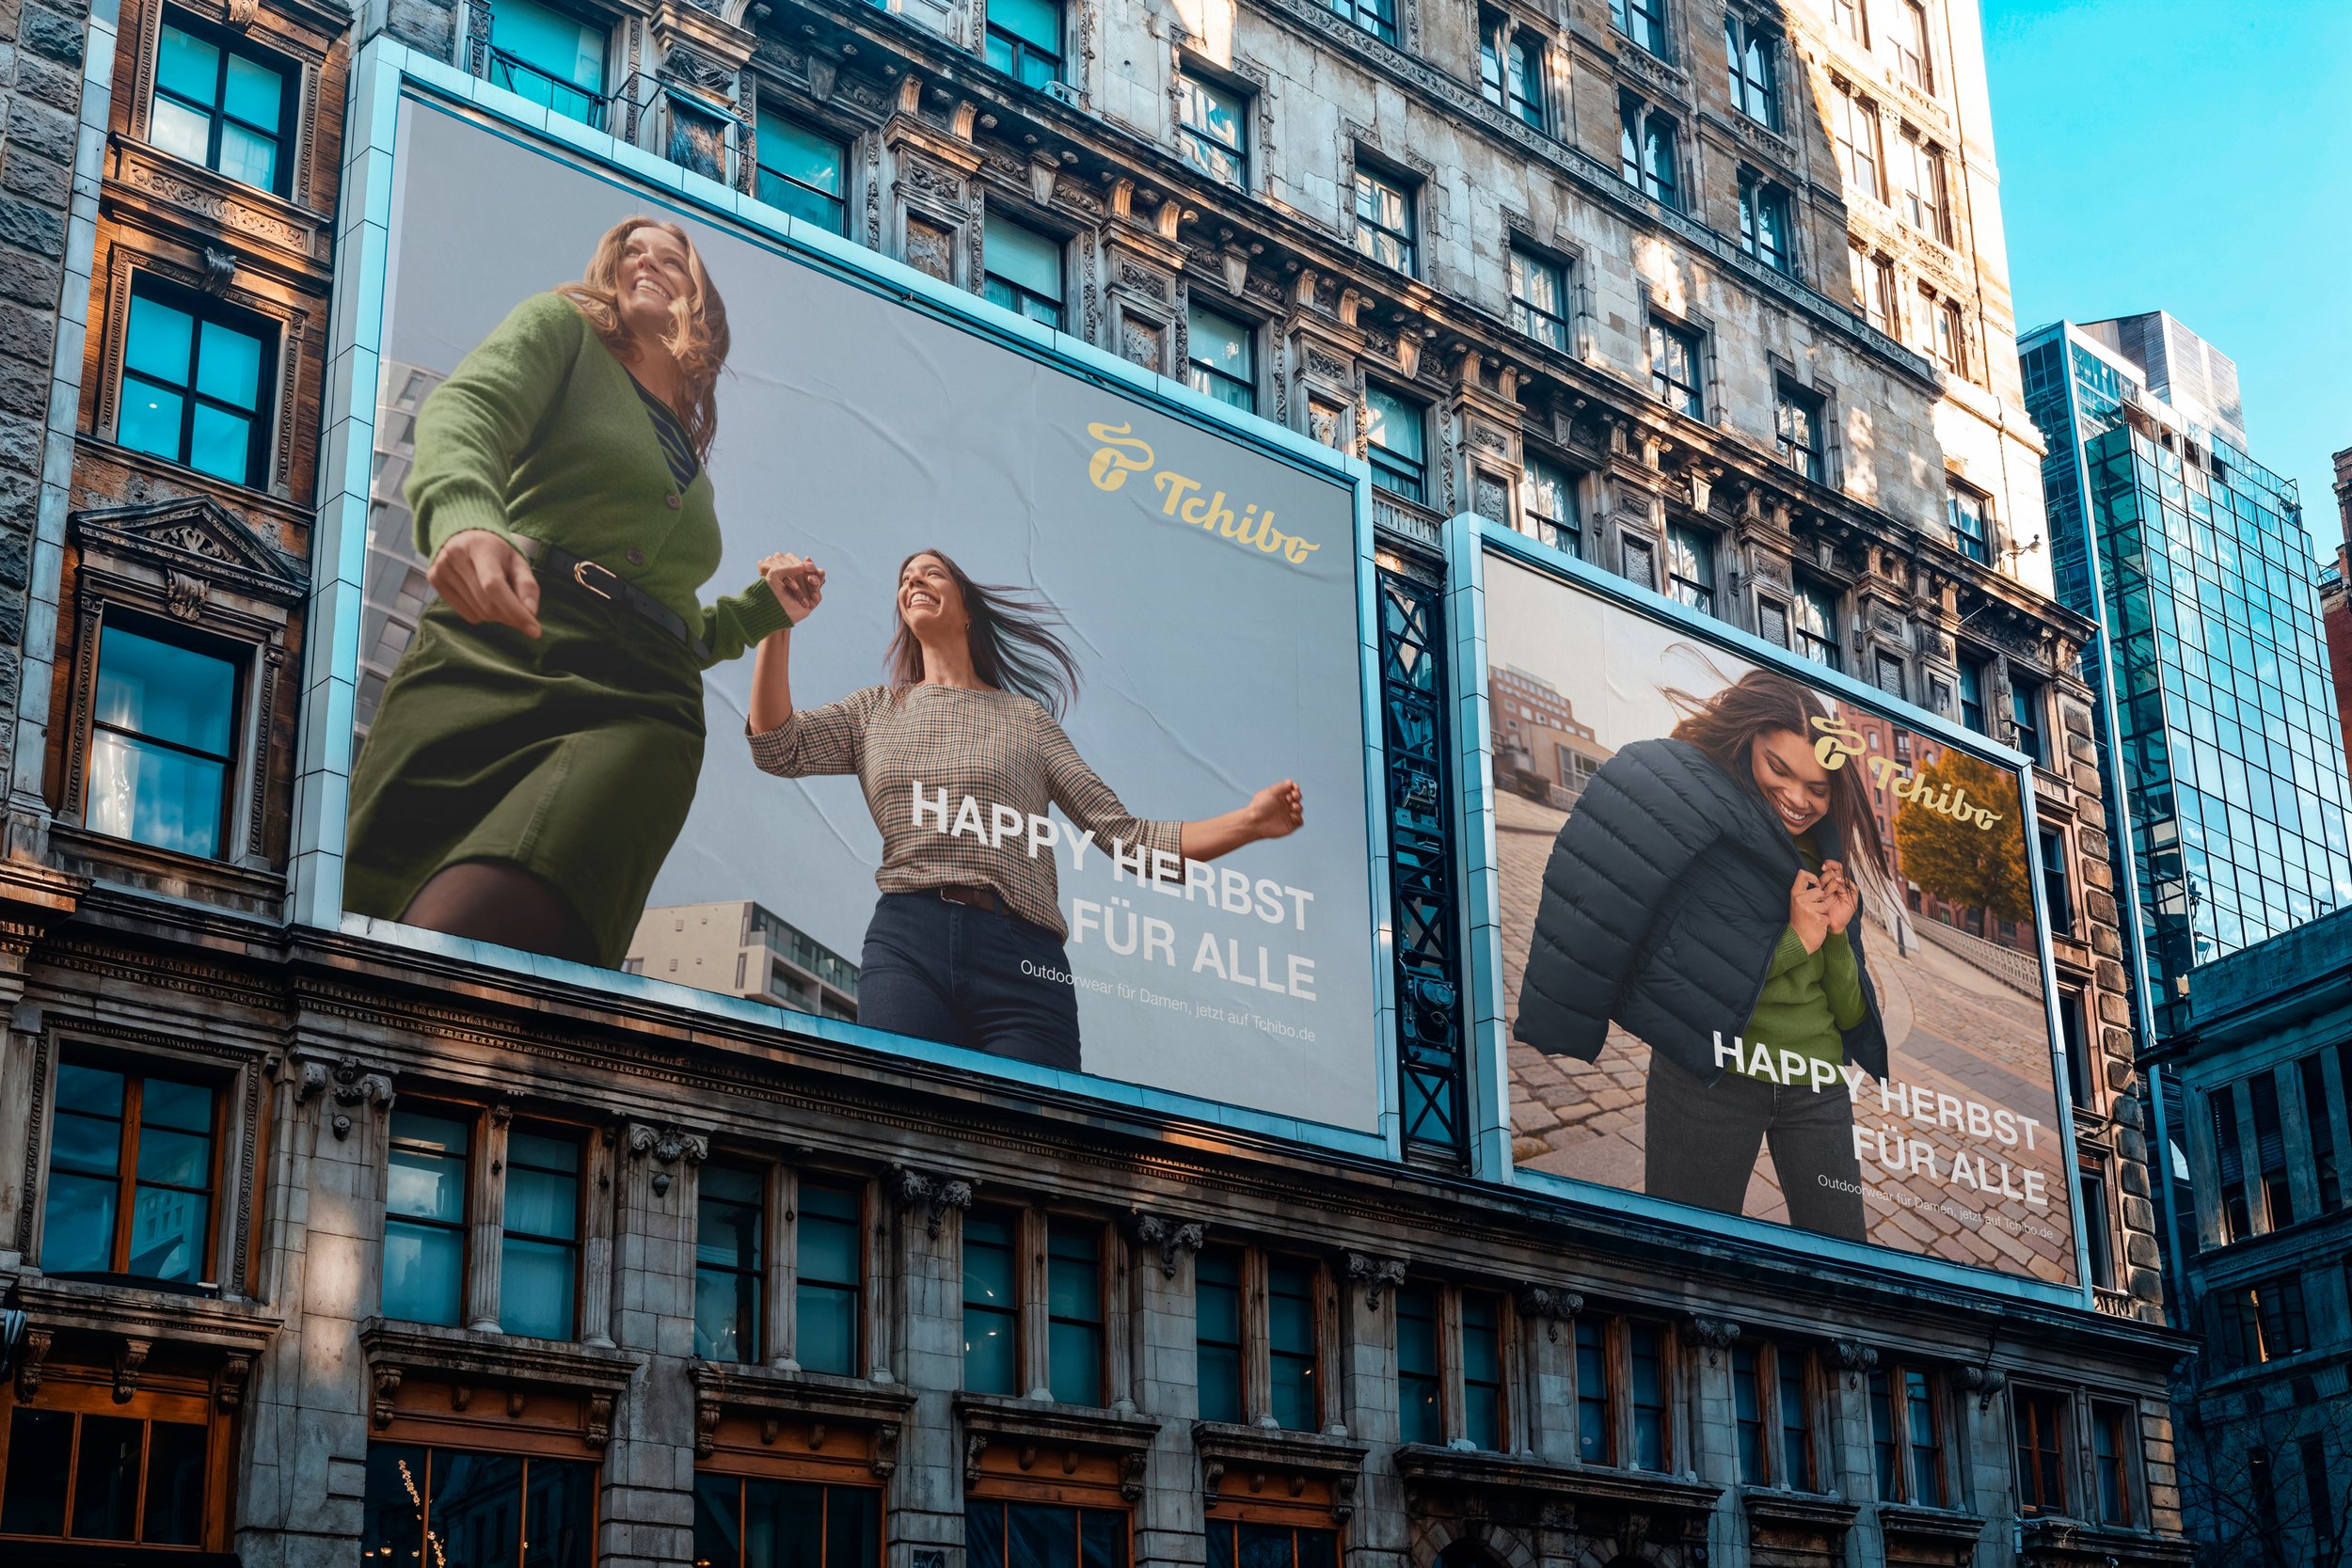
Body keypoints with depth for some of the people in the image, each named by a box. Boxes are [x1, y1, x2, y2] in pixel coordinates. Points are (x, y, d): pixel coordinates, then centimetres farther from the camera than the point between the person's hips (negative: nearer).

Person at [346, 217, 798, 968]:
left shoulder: (690, 463, 33)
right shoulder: (562, 328, 20)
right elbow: (467, 407, -4)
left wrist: (764, 605, 25)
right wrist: (464, 517, -26)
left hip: (638, 710, 2)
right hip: (489, 659, -2)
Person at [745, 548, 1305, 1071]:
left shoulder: (1028, 720, 20)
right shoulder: (876, 710, 23)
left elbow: (1124, 835, 13)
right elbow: (777, 748, 5)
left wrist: (1248, 822, 0)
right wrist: (780, 623, -7)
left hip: (1022, 958, 0)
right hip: (906, 945, 0)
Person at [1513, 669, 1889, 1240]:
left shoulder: (1826, 863, 15)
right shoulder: (1702, 817, -5)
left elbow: (1851, 1016, 14)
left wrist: (1838, 936, -3)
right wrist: (1796, 939, -10)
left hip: (1818, 1087, 6)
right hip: (1709, 1078, -6)